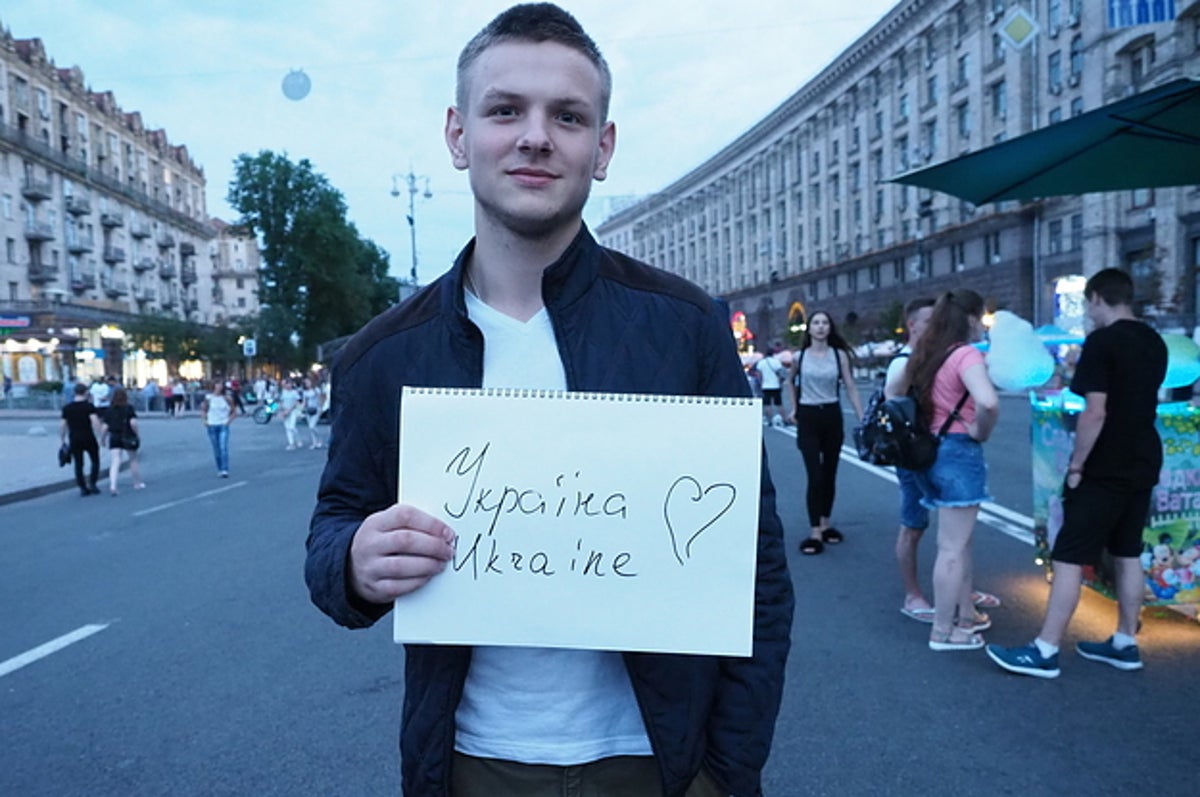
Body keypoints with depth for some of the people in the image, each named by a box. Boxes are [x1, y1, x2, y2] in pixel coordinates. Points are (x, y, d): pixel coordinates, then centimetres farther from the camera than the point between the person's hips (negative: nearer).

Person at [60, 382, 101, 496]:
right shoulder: (89, 406, -6)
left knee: (78, 464, 8)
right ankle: (92, 483, 1)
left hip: (74, 439, 3)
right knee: (95, 460, 12)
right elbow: (95, 421, -17)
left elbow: (62, 425, 6)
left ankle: (83, 488, 8)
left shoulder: (67, 408, 6)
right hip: (88, 438, -3)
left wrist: (62, 440, 16)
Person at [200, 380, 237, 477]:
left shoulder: (226, 398, 0)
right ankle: (219, 470, 18)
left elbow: (234, 411, 7)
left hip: (223, 426, -1)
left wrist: (229, 421, -4)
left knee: (224, 448, -14)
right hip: (212, 426, 1)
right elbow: (203, 410, 10)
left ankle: (225, 470, -18)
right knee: (216, 450, 7)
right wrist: (204, 421, -3)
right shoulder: (208, 398, 1)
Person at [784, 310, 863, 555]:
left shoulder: (839, 355, 0)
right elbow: (790, 381, 18)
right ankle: (815, 533, -6)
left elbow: (851, 388, -1)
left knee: (829, 475, 10)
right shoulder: (799, 357, -1)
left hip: (832, 416, 2)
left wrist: (862, 419, -7)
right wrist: (793, 408, 11)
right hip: (808, 417, -2)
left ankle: (825, 525, 25)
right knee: (815, 476, -9)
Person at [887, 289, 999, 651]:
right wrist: (981, 431, -16)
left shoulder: (927, 353, 9)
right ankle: (943, 631, 9)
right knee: (952, 547, 0)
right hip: (959, 452, -9)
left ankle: (965, 614, 34)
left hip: (933, 448, 9)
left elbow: (892, 390, 23)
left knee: (960, 540, 21)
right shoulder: (967, 355, -16)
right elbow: (988, 402, -34)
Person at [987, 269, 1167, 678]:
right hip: (1142, 466, 9)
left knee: (1069, 558, -5)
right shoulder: (1155, 343, 10)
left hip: (1104, 471, -8)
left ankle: (1045, 651, -2)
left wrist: (1076, 465, -15)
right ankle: (1125, 643, 24)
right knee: (1128, 554, 16)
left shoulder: (1101, 342, -16)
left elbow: (1095, 412, -21)